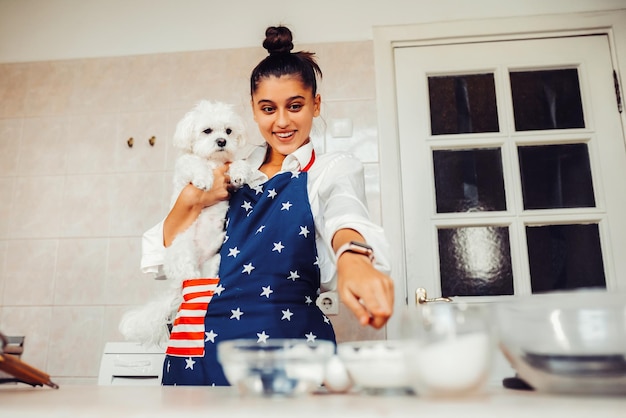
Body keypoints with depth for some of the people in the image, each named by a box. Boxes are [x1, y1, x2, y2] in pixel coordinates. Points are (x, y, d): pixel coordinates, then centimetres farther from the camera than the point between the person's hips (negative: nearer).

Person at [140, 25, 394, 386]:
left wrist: (352, 258, -45)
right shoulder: (232, 172, 12)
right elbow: (161, 257, 10)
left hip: (285, 342, -3)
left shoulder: (335, 168, 2)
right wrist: (191, 200, -7)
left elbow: (345, 213, -23)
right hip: (199, 349, 4)